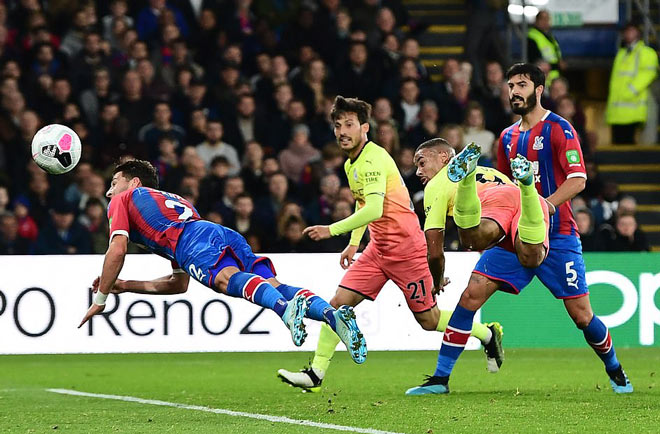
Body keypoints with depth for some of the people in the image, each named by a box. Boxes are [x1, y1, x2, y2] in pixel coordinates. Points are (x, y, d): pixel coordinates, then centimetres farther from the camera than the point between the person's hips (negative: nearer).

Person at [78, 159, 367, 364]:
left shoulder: (124, 198, 29)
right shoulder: (175, 200, 48)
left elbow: (117, 250, 12)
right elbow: (180, 284, 48)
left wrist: (100, 299, 22)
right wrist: (126, 286, 52)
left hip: (194, 240, -7)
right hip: (227, 235, 7)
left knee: (226, 278, -33)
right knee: (273, 286, -13)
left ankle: (287, 308, -65)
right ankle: (333, 314, -41)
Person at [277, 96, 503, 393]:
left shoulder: (374, 159, -20)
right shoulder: (351, 164, 10)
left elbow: (374, 210, -30)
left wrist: (333, 230, -27)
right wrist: (353, 243, 21)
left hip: (406, 247, -8)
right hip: (378, 248, 8)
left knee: (428, 319, 2)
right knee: (340, 302, -6)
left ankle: (487, 334, 26)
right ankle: (316, 374, -6)